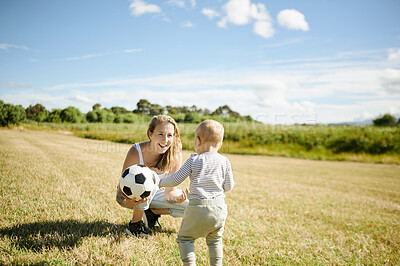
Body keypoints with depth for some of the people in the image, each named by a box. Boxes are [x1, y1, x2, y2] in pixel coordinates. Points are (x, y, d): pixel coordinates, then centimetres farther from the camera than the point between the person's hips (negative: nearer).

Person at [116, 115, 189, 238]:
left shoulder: (176, 155, -22)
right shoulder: (136, 152, -31)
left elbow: (169, 191, -16)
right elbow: (120, 196, -29)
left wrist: (177, 198, -39)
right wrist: (130, 202, -51)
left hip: (152, 194, 4)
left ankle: (151, 212, 7)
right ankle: (135, 224, -16)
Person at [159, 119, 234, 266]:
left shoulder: (194, 160, -5)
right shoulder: (224, 161, 2)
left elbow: (176, 179, -3)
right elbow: (229, 186, 6)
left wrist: (162, 182, 15)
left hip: (198, 208, -3)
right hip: (219, 207, 4)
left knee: (185, 238, 13)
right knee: (215, 240, 23)